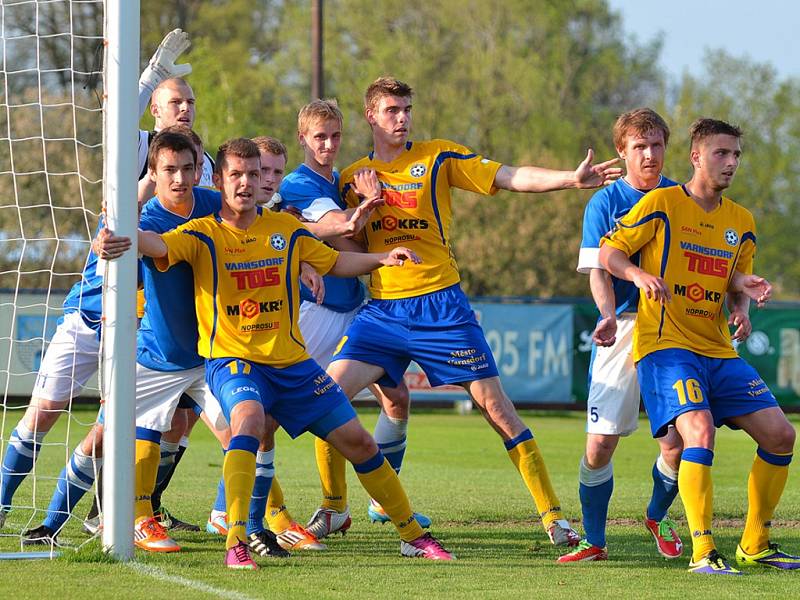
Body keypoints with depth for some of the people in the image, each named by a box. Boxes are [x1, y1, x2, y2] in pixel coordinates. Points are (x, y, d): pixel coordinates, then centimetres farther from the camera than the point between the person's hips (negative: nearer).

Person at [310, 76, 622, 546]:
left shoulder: (437, 158, 3)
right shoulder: (354, 179, 11)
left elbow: (511, 178, -6)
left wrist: (570, 178, -21)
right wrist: (366, 203, -8)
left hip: (440, 305, -2)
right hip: (382, 310, 2)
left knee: (495, 405, -5)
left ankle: (553, 514, 1)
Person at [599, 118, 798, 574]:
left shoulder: (742, 221, 12)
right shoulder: (662, 204, -5)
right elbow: (609, 252, -3)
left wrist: (747, 286, -3)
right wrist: (640, 275, -23)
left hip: (718, 349, 7)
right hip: (665, 345, -7)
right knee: (700, 430, -27)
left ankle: (754, 545, 13)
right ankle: (703, 552, -23)